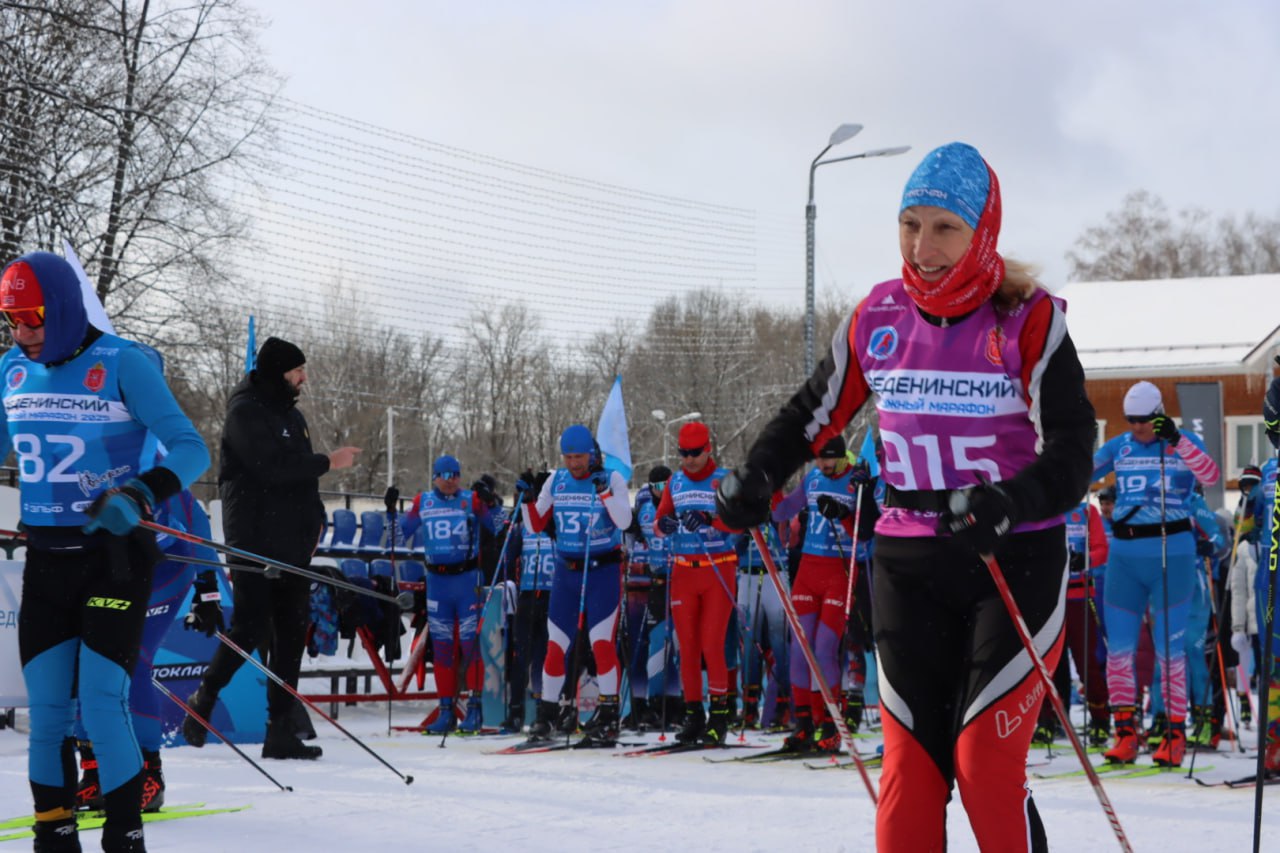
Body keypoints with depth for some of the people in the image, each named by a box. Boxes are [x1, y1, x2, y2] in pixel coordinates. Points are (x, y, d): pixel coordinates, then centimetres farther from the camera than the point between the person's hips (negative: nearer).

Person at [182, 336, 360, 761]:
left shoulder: (291, 415, 18)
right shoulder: (245, 412, -8)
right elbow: (272, 467, -20)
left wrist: (314, 519, 9)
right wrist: (327, 462, -13)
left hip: (292, 544, 8)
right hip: (255, 542, -8)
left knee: (292, 634, 4)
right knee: (250, 629, -10)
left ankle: (281, 731, 6)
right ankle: (203, 700, 12)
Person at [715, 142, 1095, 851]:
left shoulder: (1029, 321, -9)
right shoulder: (878, 318, 3)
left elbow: (1072, 453, -14)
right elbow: (816, 413, 16)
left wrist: (1005, 506, -33)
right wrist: (754, 478, -1)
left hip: (1016, 560, -4)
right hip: (908, 563, 4)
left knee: (986, 765, -11)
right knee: (909, 764, 0)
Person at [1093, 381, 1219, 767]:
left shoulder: (1184, 442, 0)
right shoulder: (1118, 447, 10)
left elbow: (1210, 476, -17)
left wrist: (1176, 439, -27)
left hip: (1171, 553, -4)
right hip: (1125, 554, 4)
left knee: (1169, 648, -3)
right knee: (1118, 646, 0)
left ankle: (1175, 732, 5)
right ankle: (1125, 731, 7)